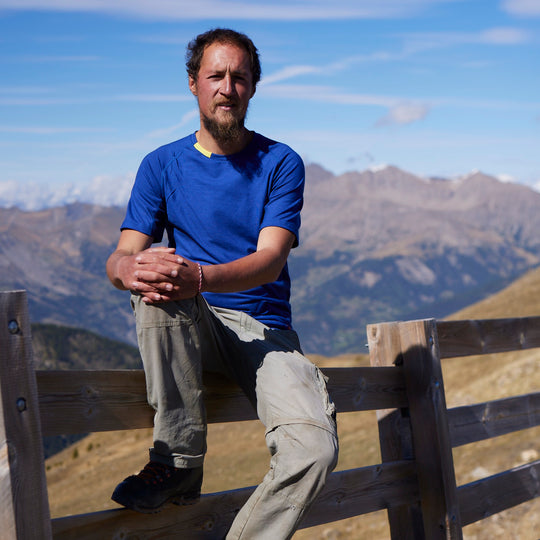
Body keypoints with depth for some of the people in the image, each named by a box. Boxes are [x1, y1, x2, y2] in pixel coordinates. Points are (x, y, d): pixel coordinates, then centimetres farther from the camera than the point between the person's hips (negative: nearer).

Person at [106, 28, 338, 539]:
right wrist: (128, 269, -31)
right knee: (156, 276, -35)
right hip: (189, 329, 1)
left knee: (314, 448, -28)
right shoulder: (163, 165, 6)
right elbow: (122, 256, -3)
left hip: (266, 328, -1)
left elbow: (270, 259, -13)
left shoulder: (280, 164, 1)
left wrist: (200, 277, -35)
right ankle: (181, 461, -24)